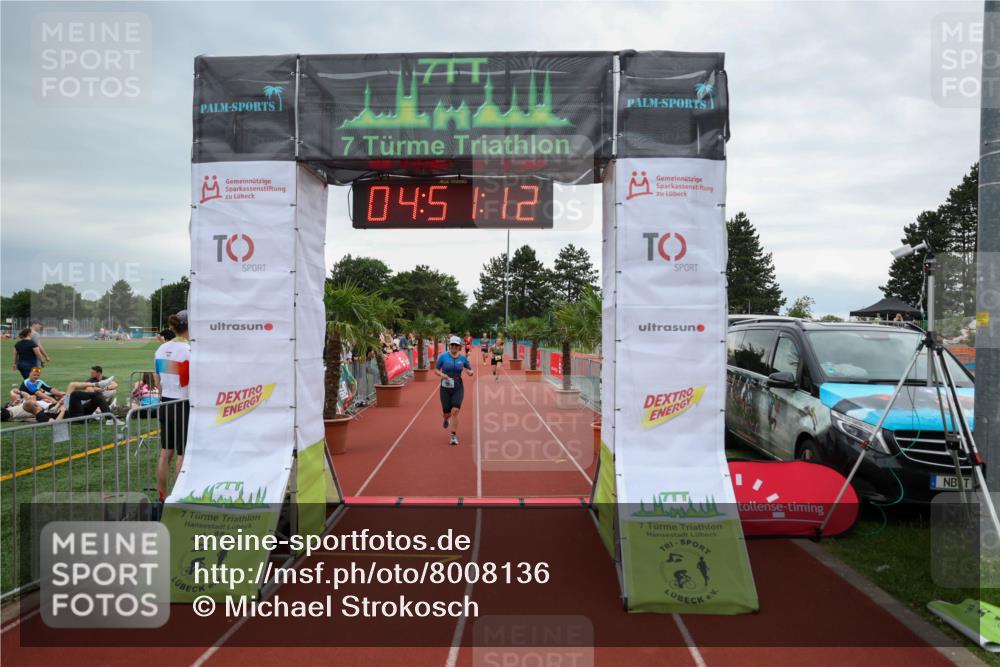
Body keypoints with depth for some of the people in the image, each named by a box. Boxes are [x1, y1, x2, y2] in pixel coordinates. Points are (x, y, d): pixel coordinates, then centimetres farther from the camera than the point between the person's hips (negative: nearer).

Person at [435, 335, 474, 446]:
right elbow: (436, 370, 3)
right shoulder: (443, 356, -4)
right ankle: (446, 419, 46)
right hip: (445, 388, 0)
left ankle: (454, 436, -4)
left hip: (458, 388, 0)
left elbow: (470, 370, 12)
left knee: (455, 412, -14)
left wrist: (470, 372, -12)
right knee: (447, 413, 6)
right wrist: (441, 374, -18)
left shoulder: (463, 358, 1)